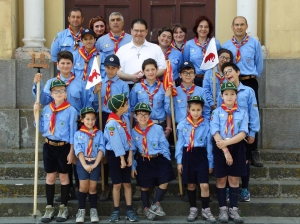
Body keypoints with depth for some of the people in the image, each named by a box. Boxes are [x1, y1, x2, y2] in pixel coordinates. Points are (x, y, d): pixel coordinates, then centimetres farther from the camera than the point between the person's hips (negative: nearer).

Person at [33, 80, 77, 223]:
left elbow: (73, 133, -8)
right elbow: (41, 129, 7)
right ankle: (49, 208, 18)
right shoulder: (46, 109, 3)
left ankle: (63, 208, 19)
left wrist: (71, 152, -8)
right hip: (49, 146, 4)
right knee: (50, 176, 9)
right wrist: (36, 112, -1)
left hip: (63, 147, -4)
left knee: (63, 176, 9)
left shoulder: (71, 110, -10)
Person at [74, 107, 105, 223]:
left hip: (95, 163, 1)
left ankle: (93, 210, 16)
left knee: (93, 187, 6)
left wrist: (95, 164, -13)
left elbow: (101, 149, -4)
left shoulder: (99, 133, 4)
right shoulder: (78, 134, 0)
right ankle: (81, 210, 9)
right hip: (82, 163, -1)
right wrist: (85, 165, -17)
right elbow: (79, 150, -7)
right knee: (83, 187, -2)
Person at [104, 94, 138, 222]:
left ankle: (129, 210, 14)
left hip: (126, 154, 6)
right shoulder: (111, 123, -19)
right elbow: (116, 142, -19)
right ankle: (116, 210, 14)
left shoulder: (125, 118, 3)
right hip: (115, 155, -6)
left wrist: (130, 156, -2)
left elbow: (129, 137, 3)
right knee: (117, 184, 2)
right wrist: (121, 158, -14)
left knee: (127, 183, 8)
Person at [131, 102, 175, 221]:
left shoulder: (157, 129, -9)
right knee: (144, 186, 12)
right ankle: (146, 208, 29)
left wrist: (167, 161, -2)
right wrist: (133, 166, 2)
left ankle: (155, 204, 6)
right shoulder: (133, 132, -4)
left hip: (158, 159, -1)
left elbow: (164, 145, -2)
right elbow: (132, 150, 3)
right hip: (143, 161, 1)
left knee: (164, 181, -13)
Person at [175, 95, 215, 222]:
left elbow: (209, 144, 0)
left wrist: (211, 163, 2)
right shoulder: (182, 125, 0)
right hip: (187, 156, 1)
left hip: (201, 155, -1)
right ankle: (193, 209, 26)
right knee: (191, 184, 12)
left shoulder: (206, 124, -3)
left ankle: (206, 210, 12)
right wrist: (179, 161, 2)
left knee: (204, 185, -5)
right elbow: (179, 144, 4)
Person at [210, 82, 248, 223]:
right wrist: (225, 151, -18)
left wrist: (227, 142, -21)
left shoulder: (242, 113, 1)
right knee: (221, 179, 6)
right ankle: (223, 209, 16)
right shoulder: (217, 112, -2)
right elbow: (215, 133, -11)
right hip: (220, 148, -1)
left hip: (237, 148, 1)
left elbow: (243, 133, -9)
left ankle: (233, 210, 15)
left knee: (234, 179, 7)